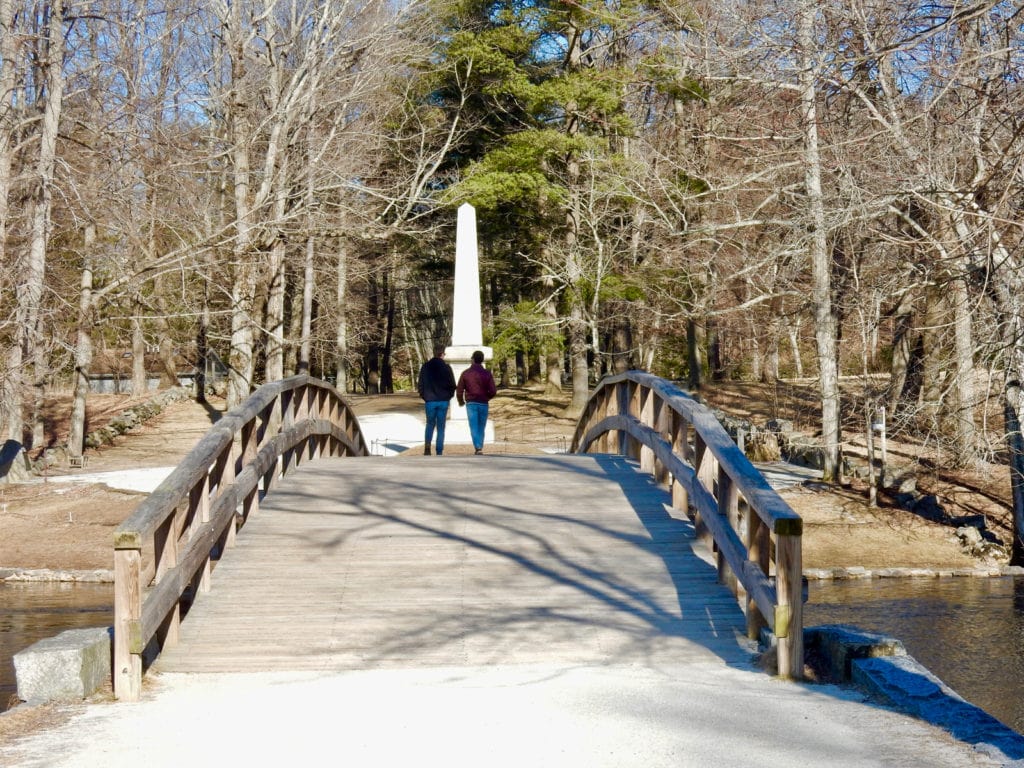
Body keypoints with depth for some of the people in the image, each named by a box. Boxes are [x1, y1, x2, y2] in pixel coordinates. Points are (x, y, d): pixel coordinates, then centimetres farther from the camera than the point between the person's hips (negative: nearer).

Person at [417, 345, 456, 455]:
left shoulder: (426, 366, 0)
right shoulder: (446, 367, -4)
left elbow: (420, 384, 2)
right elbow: (452, 385, -2)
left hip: (430, 401, 1)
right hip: (443, 401, -1)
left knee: (430, 424, 15)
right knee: (441, 426, 5)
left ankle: (427, 446, -5)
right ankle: (439, 452, 2)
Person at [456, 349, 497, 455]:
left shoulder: (465, 373, -1)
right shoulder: (487, 373, -1)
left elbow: (459, 390, -1)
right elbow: (493, 391, -6)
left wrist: (461, 401, 18)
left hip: (471, 403, -1)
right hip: (483, 404, 1)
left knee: (474, 428, -5)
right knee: (481, 428, 14)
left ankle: (478, 448, -21)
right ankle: (480, 447, 15)